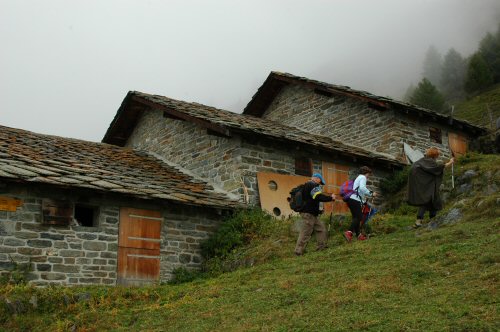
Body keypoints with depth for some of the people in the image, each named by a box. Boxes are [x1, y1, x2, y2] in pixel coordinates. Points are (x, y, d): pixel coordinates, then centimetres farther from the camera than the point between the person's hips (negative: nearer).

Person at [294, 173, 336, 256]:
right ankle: (299, 251, -5)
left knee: (321, 228, 14)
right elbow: (318, 197, -22)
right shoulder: (313, 185, -12)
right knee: (306, 232, -7)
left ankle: (322, 246, 17)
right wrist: (330, 197, -13)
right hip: (309, 213, -11)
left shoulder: (306, 185, 19)